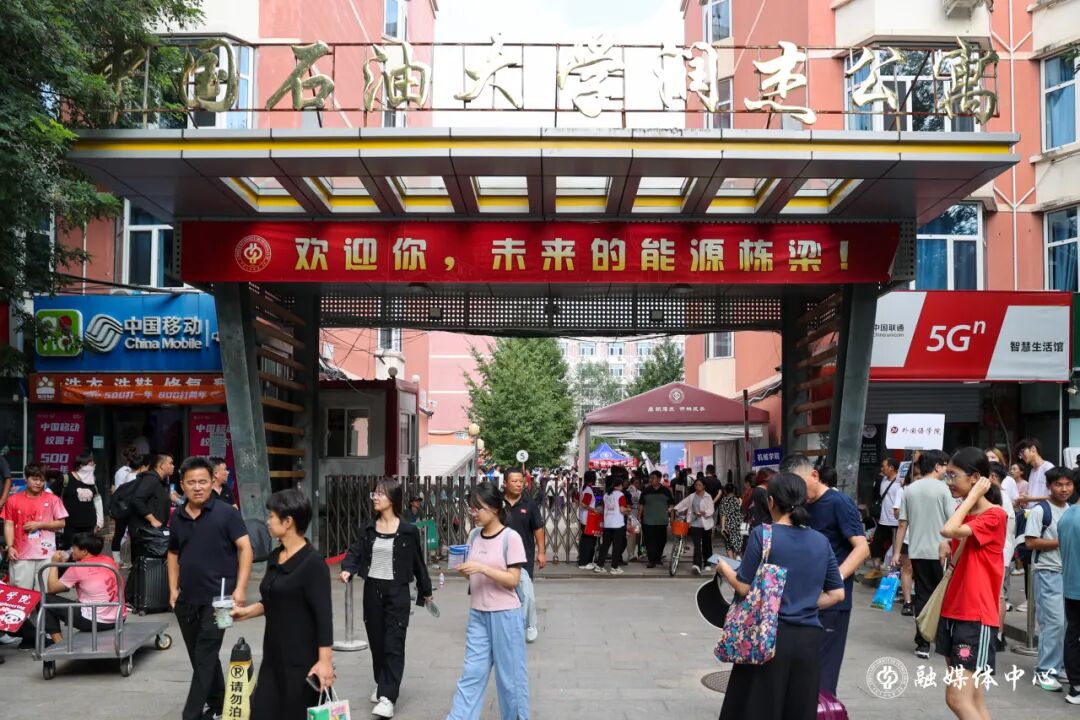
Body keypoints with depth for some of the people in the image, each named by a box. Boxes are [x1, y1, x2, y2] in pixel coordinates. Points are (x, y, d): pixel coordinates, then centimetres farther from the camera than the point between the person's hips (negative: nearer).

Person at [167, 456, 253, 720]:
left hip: (217, 597, -6)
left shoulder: (226, 513, -8)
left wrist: (240, 589, -17)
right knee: (200, 657, 16)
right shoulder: (177, 517, 7)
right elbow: (173, 554, 19)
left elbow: (245, 549, -10)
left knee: (204, 659, -7)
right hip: (186, 599, 6)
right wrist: (173, 589, 8)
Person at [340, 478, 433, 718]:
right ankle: (382, 684, 33)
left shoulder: (407, 530, -7)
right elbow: (355, 552, 0)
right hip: (372, 590, 4)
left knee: (393, 644, -6)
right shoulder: (369, 529, 4)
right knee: (376, 641, 14)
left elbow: (418, 561, 2)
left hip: (397, 591, -4)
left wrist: (425, 590, 11)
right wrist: (347, 569, -22)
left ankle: (387, 697, -7)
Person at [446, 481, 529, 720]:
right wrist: (465, 571, -8)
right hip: (478, 614, 5)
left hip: (505, 615, -5)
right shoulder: (474, 536, 5)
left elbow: (513, 580, -15)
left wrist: (481, 568, -23)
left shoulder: (511, 538, -13)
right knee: (471, 673, 6)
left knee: (509, 673, 7)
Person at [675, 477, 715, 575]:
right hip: (695, 524, 1)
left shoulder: (708, 497, -2)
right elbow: (683, 503, 10)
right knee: (697, 545, -10)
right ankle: (697, 565, -22)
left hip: (706, 524, -1)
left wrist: (704, 512, -25)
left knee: (706, 545, 12)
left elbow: (711, 510, -7)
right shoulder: (691, 496, 9)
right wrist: (675, 509, -3)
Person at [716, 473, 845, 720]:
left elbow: (744, 587, -9)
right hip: (809, 638, 4)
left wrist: (724, 569, 9)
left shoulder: (763, 534, -8)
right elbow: (836, 594, 8)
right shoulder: (821, 541, 5)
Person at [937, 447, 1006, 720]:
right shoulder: (963, 513, 13)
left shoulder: (994, 515, -13)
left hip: (976, 616, -8)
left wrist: (973, 495, -18)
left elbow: (948, 530, -28)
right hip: (953, 612, 9)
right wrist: (947, 548, 4)